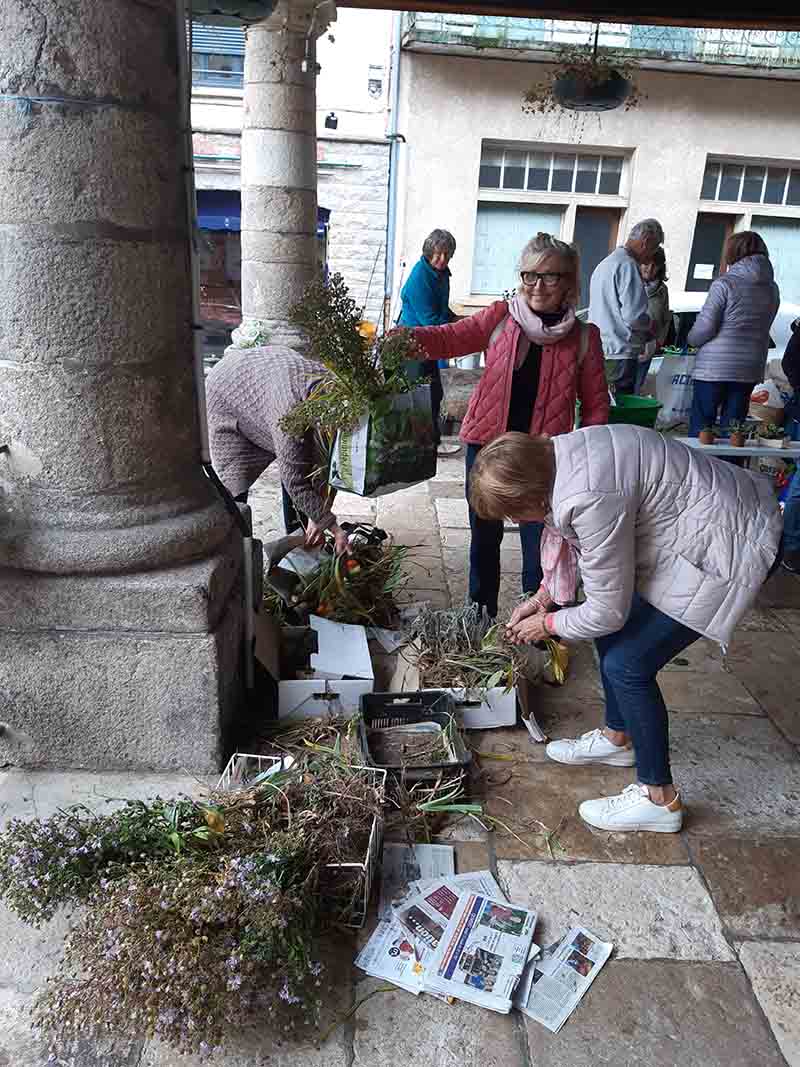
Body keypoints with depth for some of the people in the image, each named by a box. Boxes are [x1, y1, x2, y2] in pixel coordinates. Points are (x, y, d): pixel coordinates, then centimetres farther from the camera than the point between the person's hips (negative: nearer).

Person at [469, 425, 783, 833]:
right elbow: (571, 536, 16)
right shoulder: (556, 453, -4)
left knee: (626, 665, -6)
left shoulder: (589, 499, -32)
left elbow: (607, 612, -20)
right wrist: (542, 598, 14)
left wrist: (548, 624, -2)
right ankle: (617, 738, 39)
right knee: (612, 634, 16)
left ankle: (660, 799, 12)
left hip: (732, 550, -10)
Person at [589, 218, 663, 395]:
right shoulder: (628, 265, -11)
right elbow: (633, 316, -19)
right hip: (619, 356, -9)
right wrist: (650, 330, 2)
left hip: (597, 353, 9)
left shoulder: (604, 263, 18)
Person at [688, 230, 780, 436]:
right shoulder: (772, 289, 9)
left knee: (700, 428, 3)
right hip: (750, 370, 6)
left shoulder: (725, 283, -10)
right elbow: (762, 330, 9)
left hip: (715, 368, -5)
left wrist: (691, 339, 6)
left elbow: (705, 327, -13)